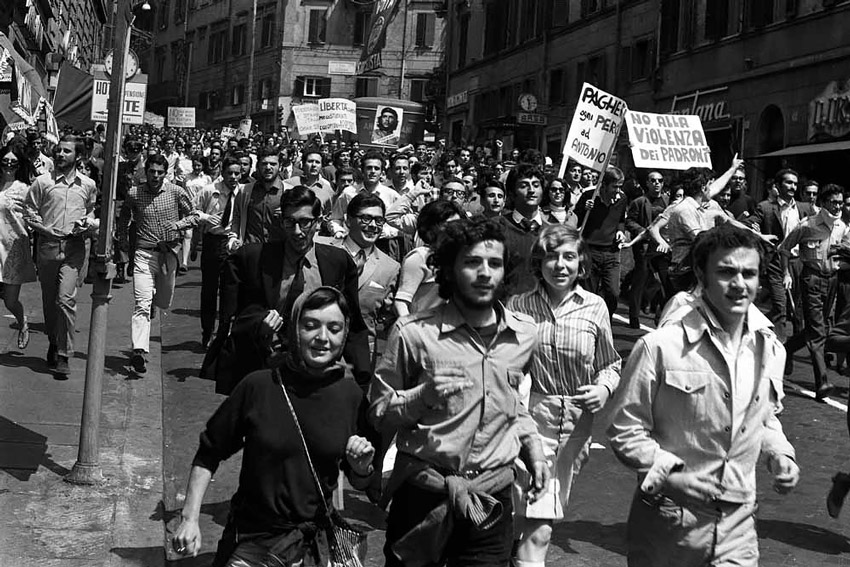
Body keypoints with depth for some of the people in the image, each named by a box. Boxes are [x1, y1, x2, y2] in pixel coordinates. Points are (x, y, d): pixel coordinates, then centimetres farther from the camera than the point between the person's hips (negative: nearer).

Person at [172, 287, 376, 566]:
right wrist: (190, 518, -6)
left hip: (315, 544, 2)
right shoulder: (258, 386, -13)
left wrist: (361, 466, -15)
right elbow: (208, 455, -1)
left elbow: (360, 483, 5)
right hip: (250, 543, -2)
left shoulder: (352, 396, -7)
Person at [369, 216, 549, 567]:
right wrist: (423, 396, -21)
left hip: (493, 499, 3)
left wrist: (531, 446, 7)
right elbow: (377, 412, -5)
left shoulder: (524, 334, 3)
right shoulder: (414, 333, -11)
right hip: (422, 497, -3)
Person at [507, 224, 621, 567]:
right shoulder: (518, 306, -5)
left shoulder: (594, 307, -1)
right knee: (537, 528, -6)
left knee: (551, 510, 15)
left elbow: (610, 364, 9)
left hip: (578, 421, 2)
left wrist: (604, 388, -10)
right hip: (531, 415, -2)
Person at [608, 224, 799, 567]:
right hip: (669, 519, -4)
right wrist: (668, 475, -21)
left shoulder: (769, 347, 2)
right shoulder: (660, 347, -16)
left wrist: (779, 453, 2)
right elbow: (625, 430, -9)